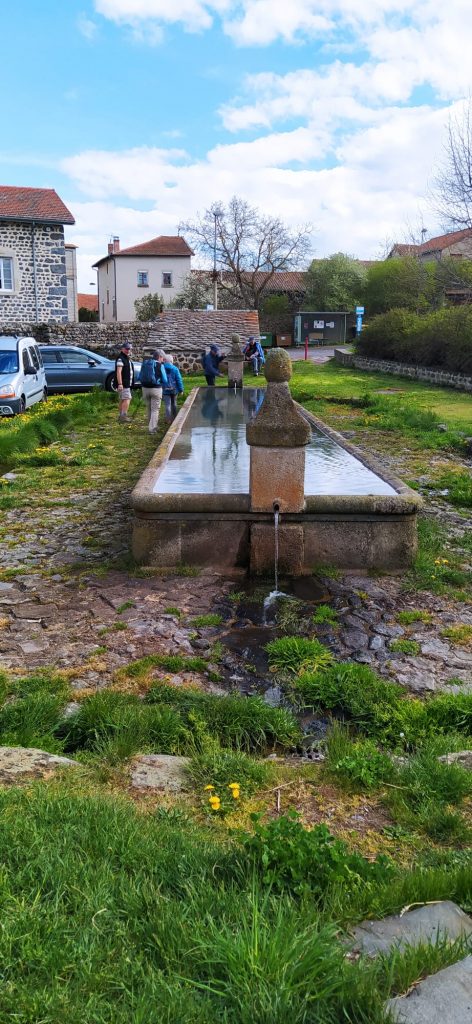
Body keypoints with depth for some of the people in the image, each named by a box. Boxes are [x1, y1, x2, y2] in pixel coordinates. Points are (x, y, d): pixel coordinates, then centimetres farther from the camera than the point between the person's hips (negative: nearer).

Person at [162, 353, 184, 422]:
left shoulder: (162, 368, -6)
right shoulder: (175, 369, -7)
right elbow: (179, 380, -6)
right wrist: (181, 390, 1)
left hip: (165, 390, -1)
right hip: (174, 389, 2)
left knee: (167, 405, 0)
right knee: (174, 404, 18)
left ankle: (169, 420, -4)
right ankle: (175, 418, 27)